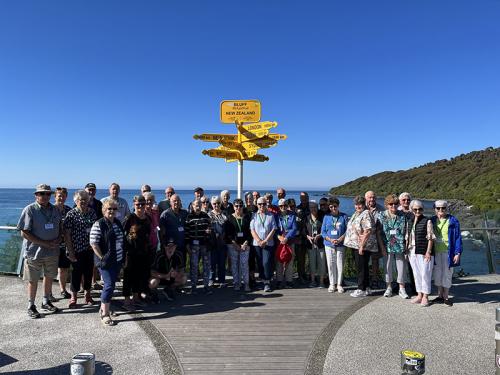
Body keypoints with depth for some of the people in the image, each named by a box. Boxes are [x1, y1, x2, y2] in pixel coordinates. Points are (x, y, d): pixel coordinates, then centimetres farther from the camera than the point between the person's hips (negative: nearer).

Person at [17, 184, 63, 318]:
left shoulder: (55, 210, 4)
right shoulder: (29, 210, -12)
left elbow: (60, 227, 14)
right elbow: (24, 233, -16)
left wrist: (58, 239, -7)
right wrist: (45, 243, -19)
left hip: (52, 251, 5)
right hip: (34, 251, -5)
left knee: (49, 277, 17)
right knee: (33, 280, 8)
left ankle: (46, 302, 34)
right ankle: (31, 306, 24)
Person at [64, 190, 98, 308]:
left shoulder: (92, 213, 5)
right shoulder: (71, 214, -7)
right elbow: (67, 234, -8)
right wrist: (70, 252, -11)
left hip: (90, 249, 4)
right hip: (77, 250, -4)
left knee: (89, 272, 12)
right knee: (76, 273, 4)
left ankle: (87, 295, 28)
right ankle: (73, 298, 20)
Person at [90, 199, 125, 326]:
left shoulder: (118, 223, 10)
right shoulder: (98, 224, -12)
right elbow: (93, 244, -15)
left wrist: (123, 256, 13)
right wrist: (102, 258, -15)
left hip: (117, 260, 7)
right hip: (106, 261, -7)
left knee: (110, 284, 15)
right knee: (109, 285, -8)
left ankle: (103, 308, 31)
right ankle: (104, 314, 3)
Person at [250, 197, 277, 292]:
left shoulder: (270, 216, 4)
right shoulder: (254, 216, 8)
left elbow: (273, 229, -1)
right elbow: (252, 230, 3)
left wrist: (265, 241, -9)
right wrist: (259, 241, -8)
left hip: (268, 243, -2)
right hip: (257, 244, 2)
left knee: (267, 262, -11)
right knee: (260, 263, 5)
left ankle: (267, 283, -4)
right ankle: (263, 280, 15)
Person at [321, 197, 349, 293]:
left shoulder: (344, 216, 2)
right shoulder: (326, 217, 6)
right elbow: (323, 232, 5)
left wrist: (340, 239, -13)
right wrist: (330, 240, -10)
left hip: (341, 245, -1)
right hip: (329, 245, 1)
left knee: (340, 265, 1)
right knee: (330, 265, 4)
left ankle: (339, 284, 15)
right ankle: (332, 284, 16)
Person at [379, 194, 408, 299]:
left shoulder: (402, 216, 2)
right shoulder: (382, 216, 1)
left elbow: (406, 231, 5)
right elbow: (379, 232, 0)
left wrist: (405, 245, -1)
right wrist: (382, 246, -5)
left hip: (400, 246, 0)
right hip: (387, 246, 0)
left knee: (401, 267, 4)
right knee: (388, 267, 8)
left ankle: (402, 289, 17)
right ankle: (388, 288, 22)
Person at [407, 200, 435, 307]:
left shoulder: (427, 221, -5)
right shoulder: (410, 222, 12)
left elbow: (431, 238, -9)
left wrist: (428, 252, -14)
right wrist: (407, 250, 14)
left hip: (424, 252, -6)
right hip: (413, 252, 6)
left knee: (425, 274, -1)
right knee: (416, 274, 12)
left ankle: (425, 297, 11)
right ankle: (419, 295, 22)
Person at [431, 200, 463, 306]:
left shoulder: (452, 221, -4)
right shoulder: (432, 220, 5)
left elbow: (458, 237, -5)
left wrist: (458, 253, -10)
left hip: (448, 251, -3)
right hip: (436, 252, 3)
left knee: (447, 274, 5)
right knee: (437, 274, 10)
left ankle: (446, 297, 17)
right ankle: (440, 296, 21)